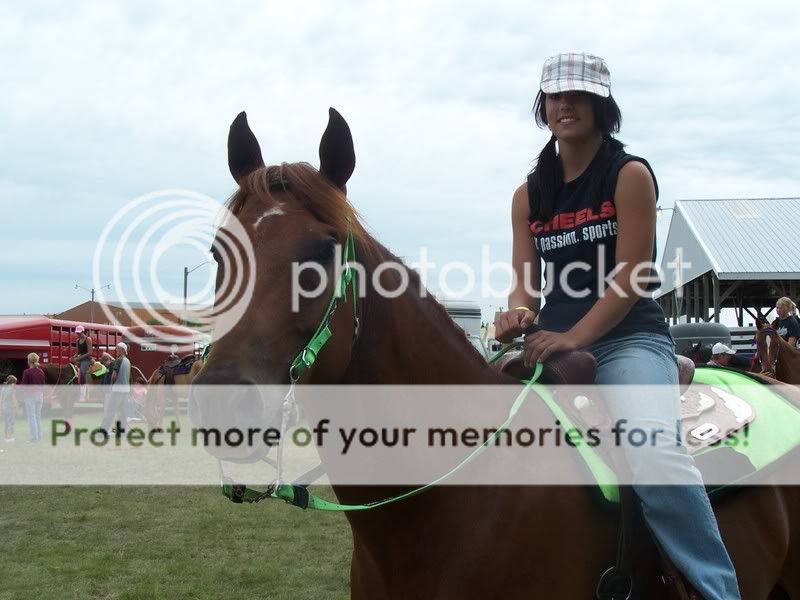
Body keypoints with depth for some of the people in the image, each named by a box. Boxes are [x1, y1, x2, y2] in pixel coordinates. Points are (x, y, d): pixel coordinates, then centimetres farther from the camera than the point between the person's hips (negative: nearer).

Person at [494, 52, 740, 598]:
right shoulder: (529, 196, 14)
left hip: (630, 340, -6)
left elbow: (630, 278, -10)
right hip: (554, 344, 6)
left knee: (654, 451, -32)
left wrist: (574, 337, -22)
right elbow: (525, 280, 10)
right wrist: (518, 314, -14)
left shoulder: (630, 175, -2)